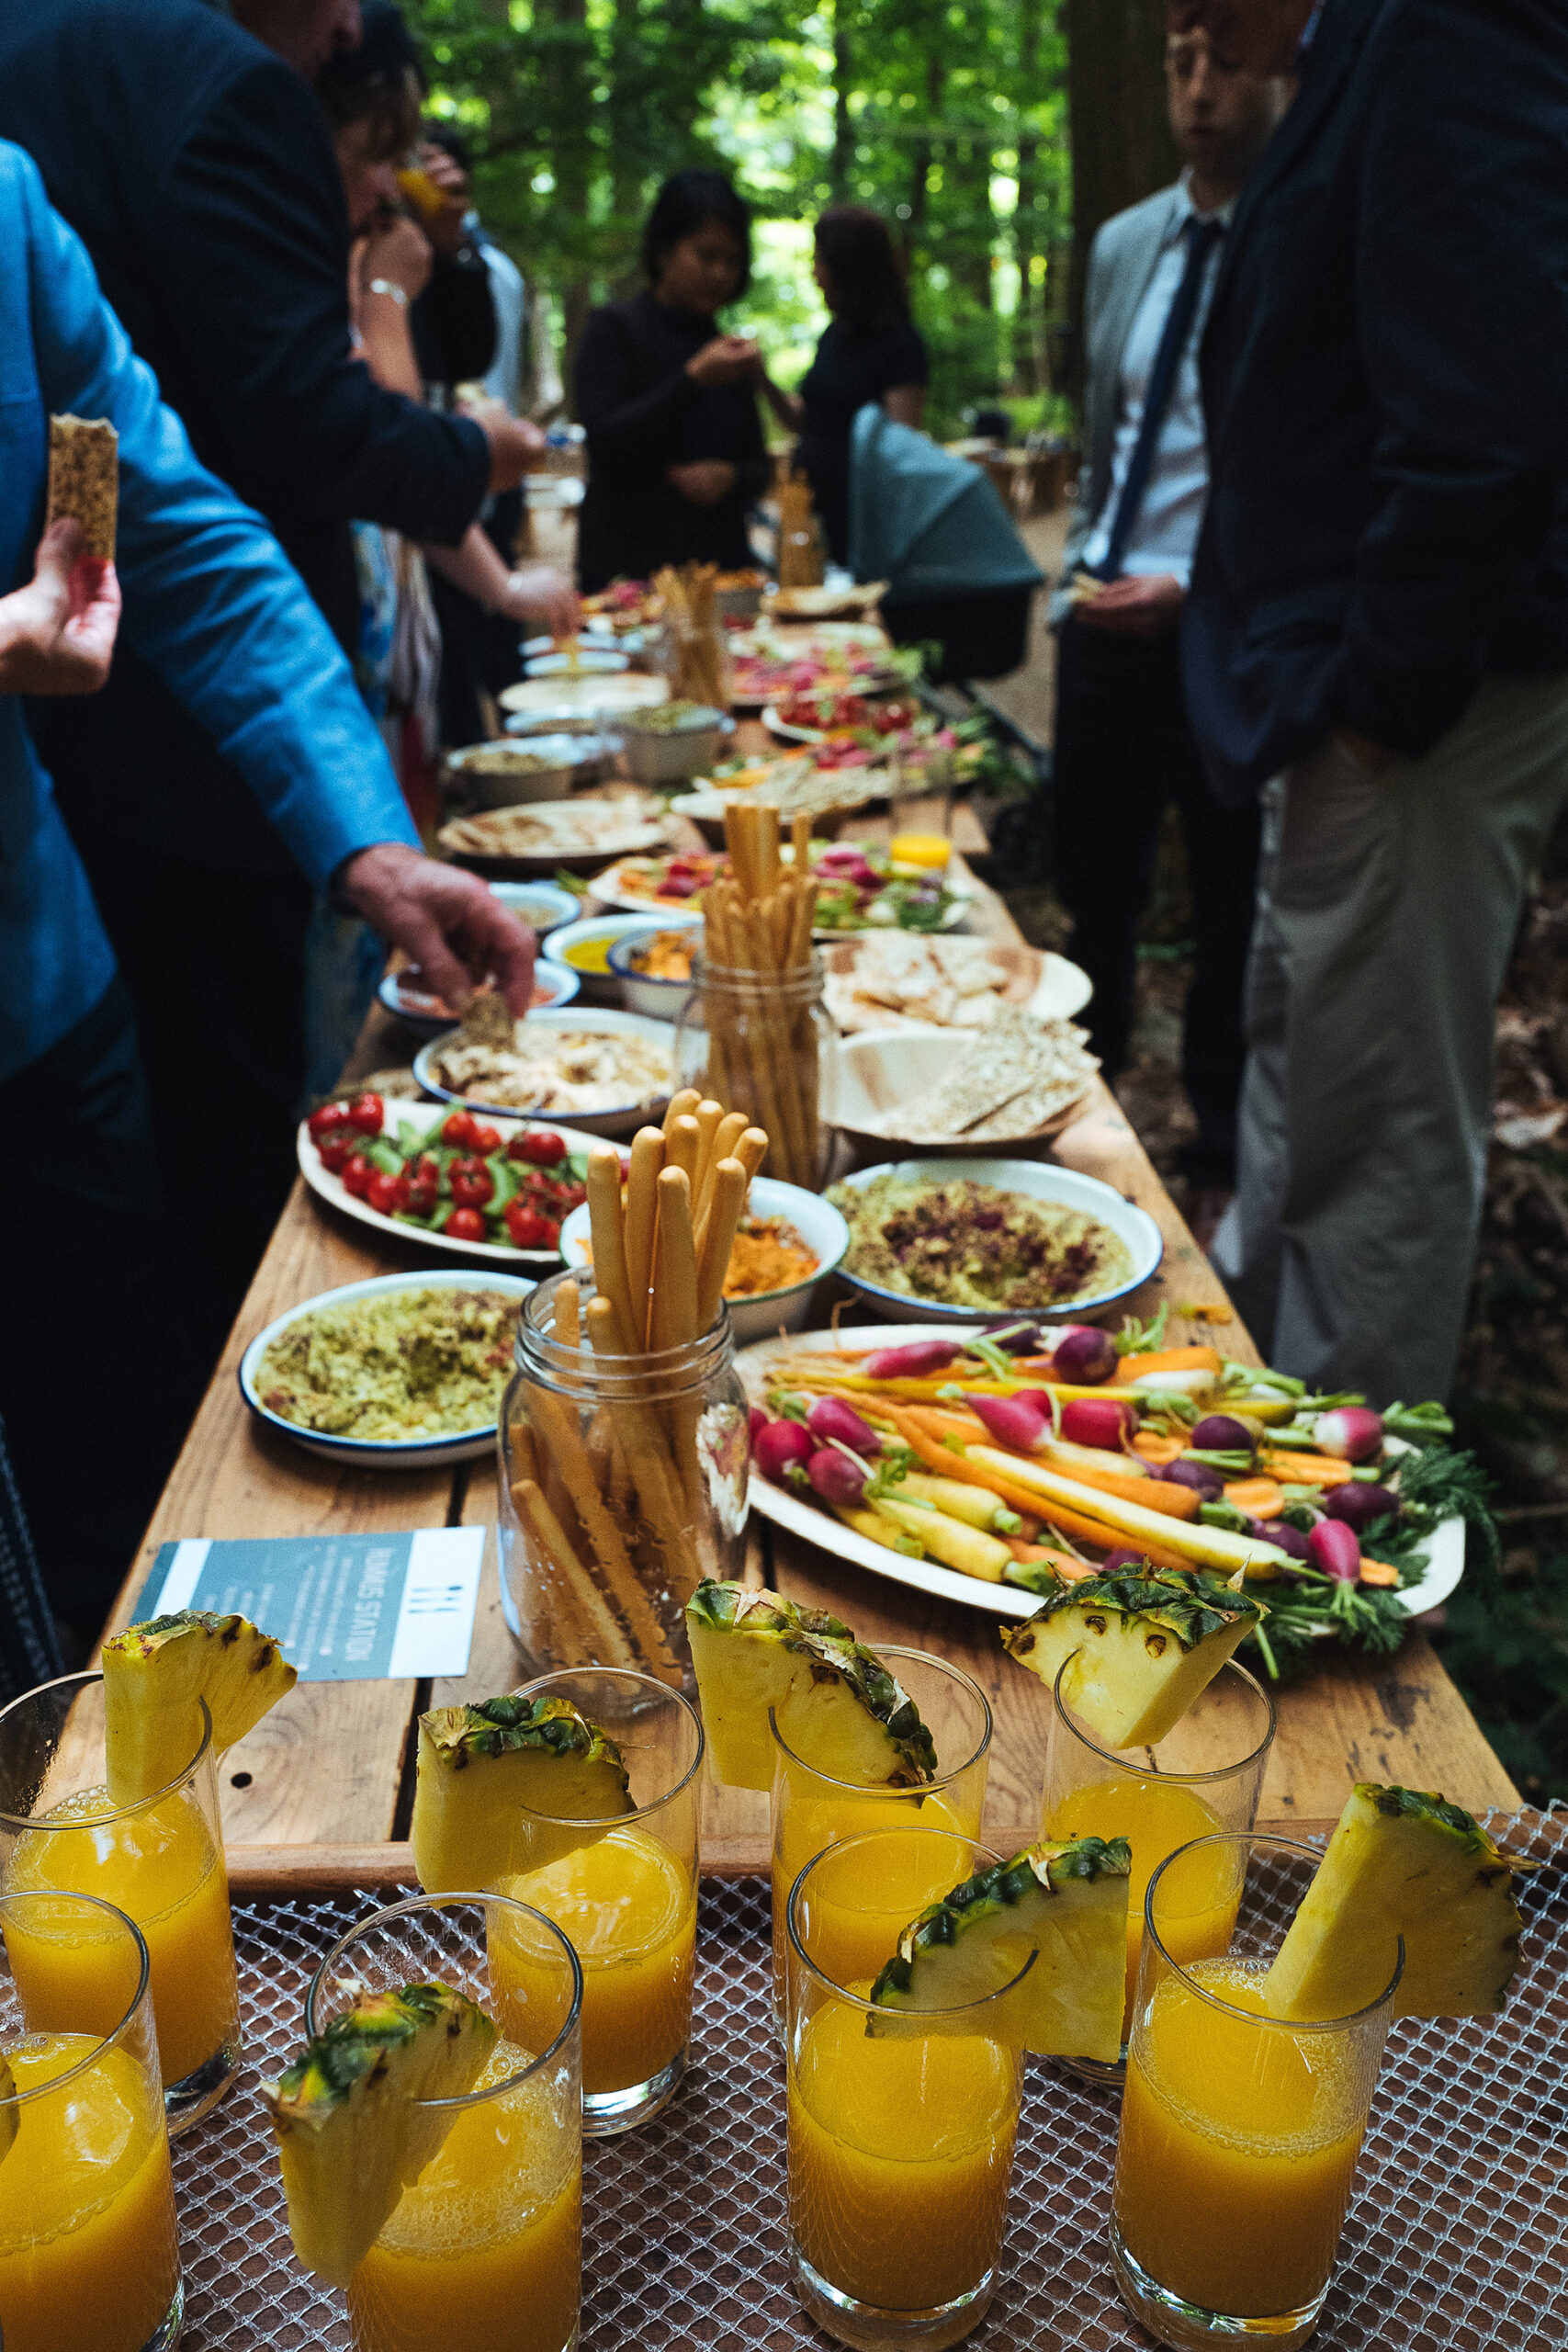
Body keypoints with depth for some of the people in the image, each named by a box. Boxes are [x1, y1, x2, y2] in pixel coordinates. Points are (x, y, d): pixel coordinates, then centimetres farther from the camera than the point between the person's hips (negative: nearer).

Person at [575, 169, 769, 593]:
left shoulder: (725, 349, 14)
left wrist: (730, 478, -8)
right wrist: (694, 379, -17)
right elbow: (606, 443, -12)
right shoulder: (614, 327, 0)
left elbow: (759, 468, 15)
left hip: (721, 565, 4)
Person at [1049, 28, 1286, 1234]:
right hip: (1105, 622, 6)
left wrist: (1196, 587, -20)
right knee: (1091, 894, 14)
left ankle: (1220, 1167, 22)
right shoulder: (1123, 246, 13)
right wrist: (1081, 570, 13)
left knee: (1230, 912, 6)